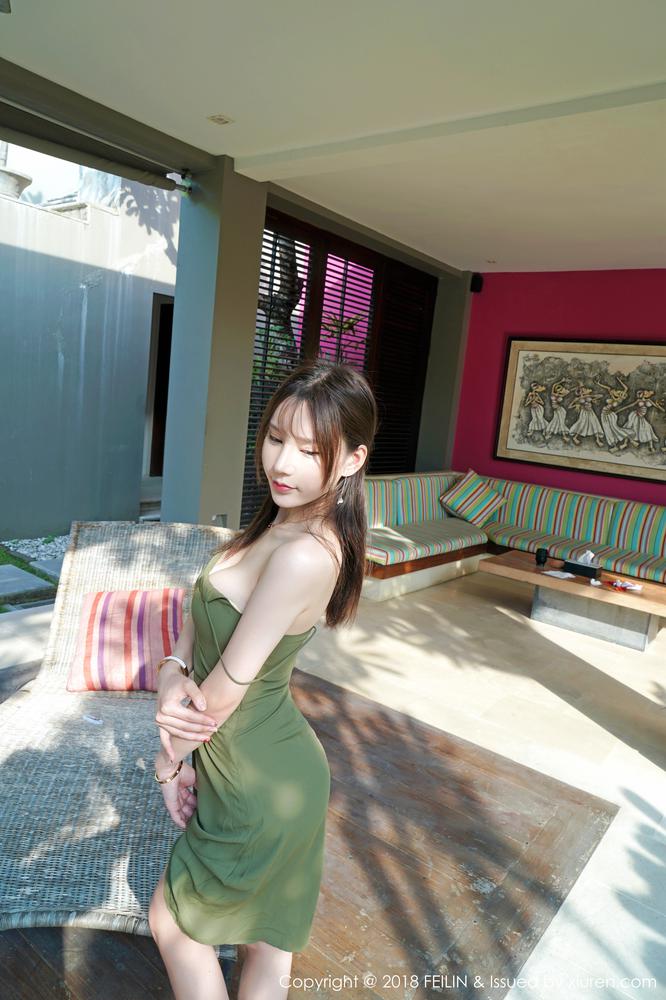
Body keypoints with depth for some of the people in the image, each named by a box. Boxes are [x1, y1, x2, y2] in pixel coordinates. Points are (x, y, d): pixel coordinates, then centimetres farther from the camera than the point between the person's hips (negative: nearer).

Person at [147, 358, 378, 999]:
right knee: (266, 948, 27)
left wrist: (168, 760, -7)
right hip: (267, 768, 8)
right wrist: (170, 672, -17)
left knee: (172, 921, 20)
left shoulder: (305, 555, -32)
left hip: (258, 784, -7)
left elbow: (226, 689, -24)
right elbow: (201, 615, 1)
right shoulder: (280, 522, -3)